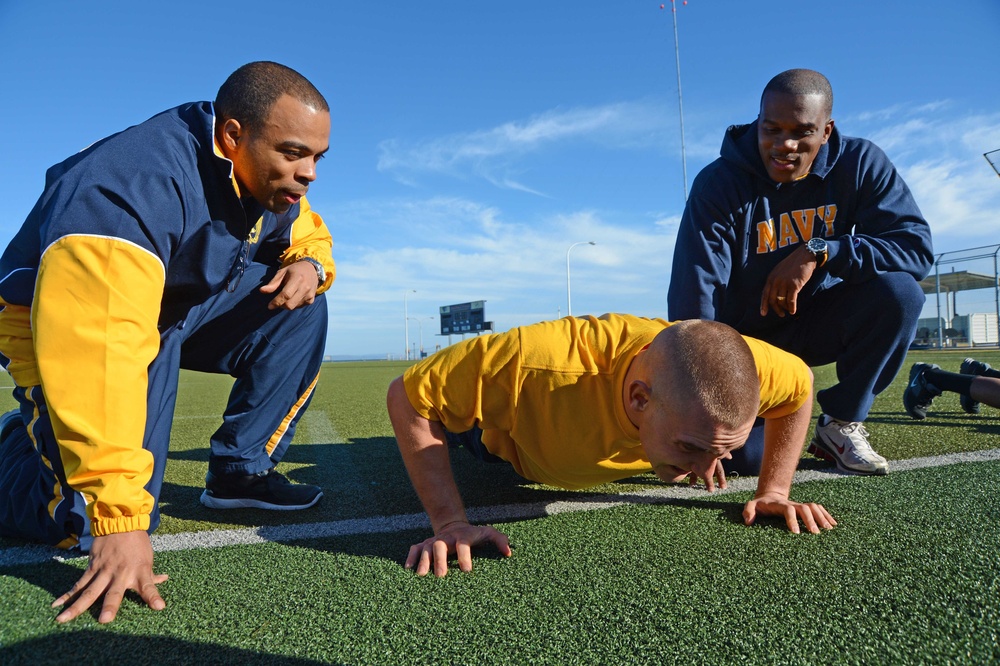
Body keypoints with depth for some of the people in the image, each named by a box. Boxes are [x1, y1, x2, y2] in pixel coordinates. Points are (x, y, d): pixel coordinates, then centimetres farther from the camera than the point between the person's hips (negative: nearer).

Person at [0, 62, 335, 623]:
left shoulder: (271, 181, -9)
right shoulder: (139, 185, -34)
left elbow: (310, 235, 12)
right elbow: (98, 351, -41)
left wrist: (310, 264, -16)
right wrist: (119, 519, -42)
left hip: (187, 310, 7)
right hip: (69, 321, -7)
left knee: (301, 309, -13)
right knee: (93, 522, -18)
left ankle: (240, 472, -2)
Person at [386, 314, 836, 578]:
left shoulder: (730, 366, -41)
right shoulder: (538, 363, -52)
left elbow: (800, 384, -16)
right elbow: (408, 396, -40)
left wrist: (773, 491, -19)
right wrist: (450, 522, -44)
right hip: (508, 441, -2)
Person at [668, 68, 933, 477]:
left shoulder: (860, 164, -10)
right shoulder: (719, 184, -21)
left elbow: (917, 246, -18)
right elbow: (694, 300, -29)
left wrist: (819, 253, -34)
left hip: (816, 321, 3)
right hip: (747, 335, -2)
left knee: (899, 292, -27)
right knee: (748, 456, -20)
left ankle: (841, 424, -6)